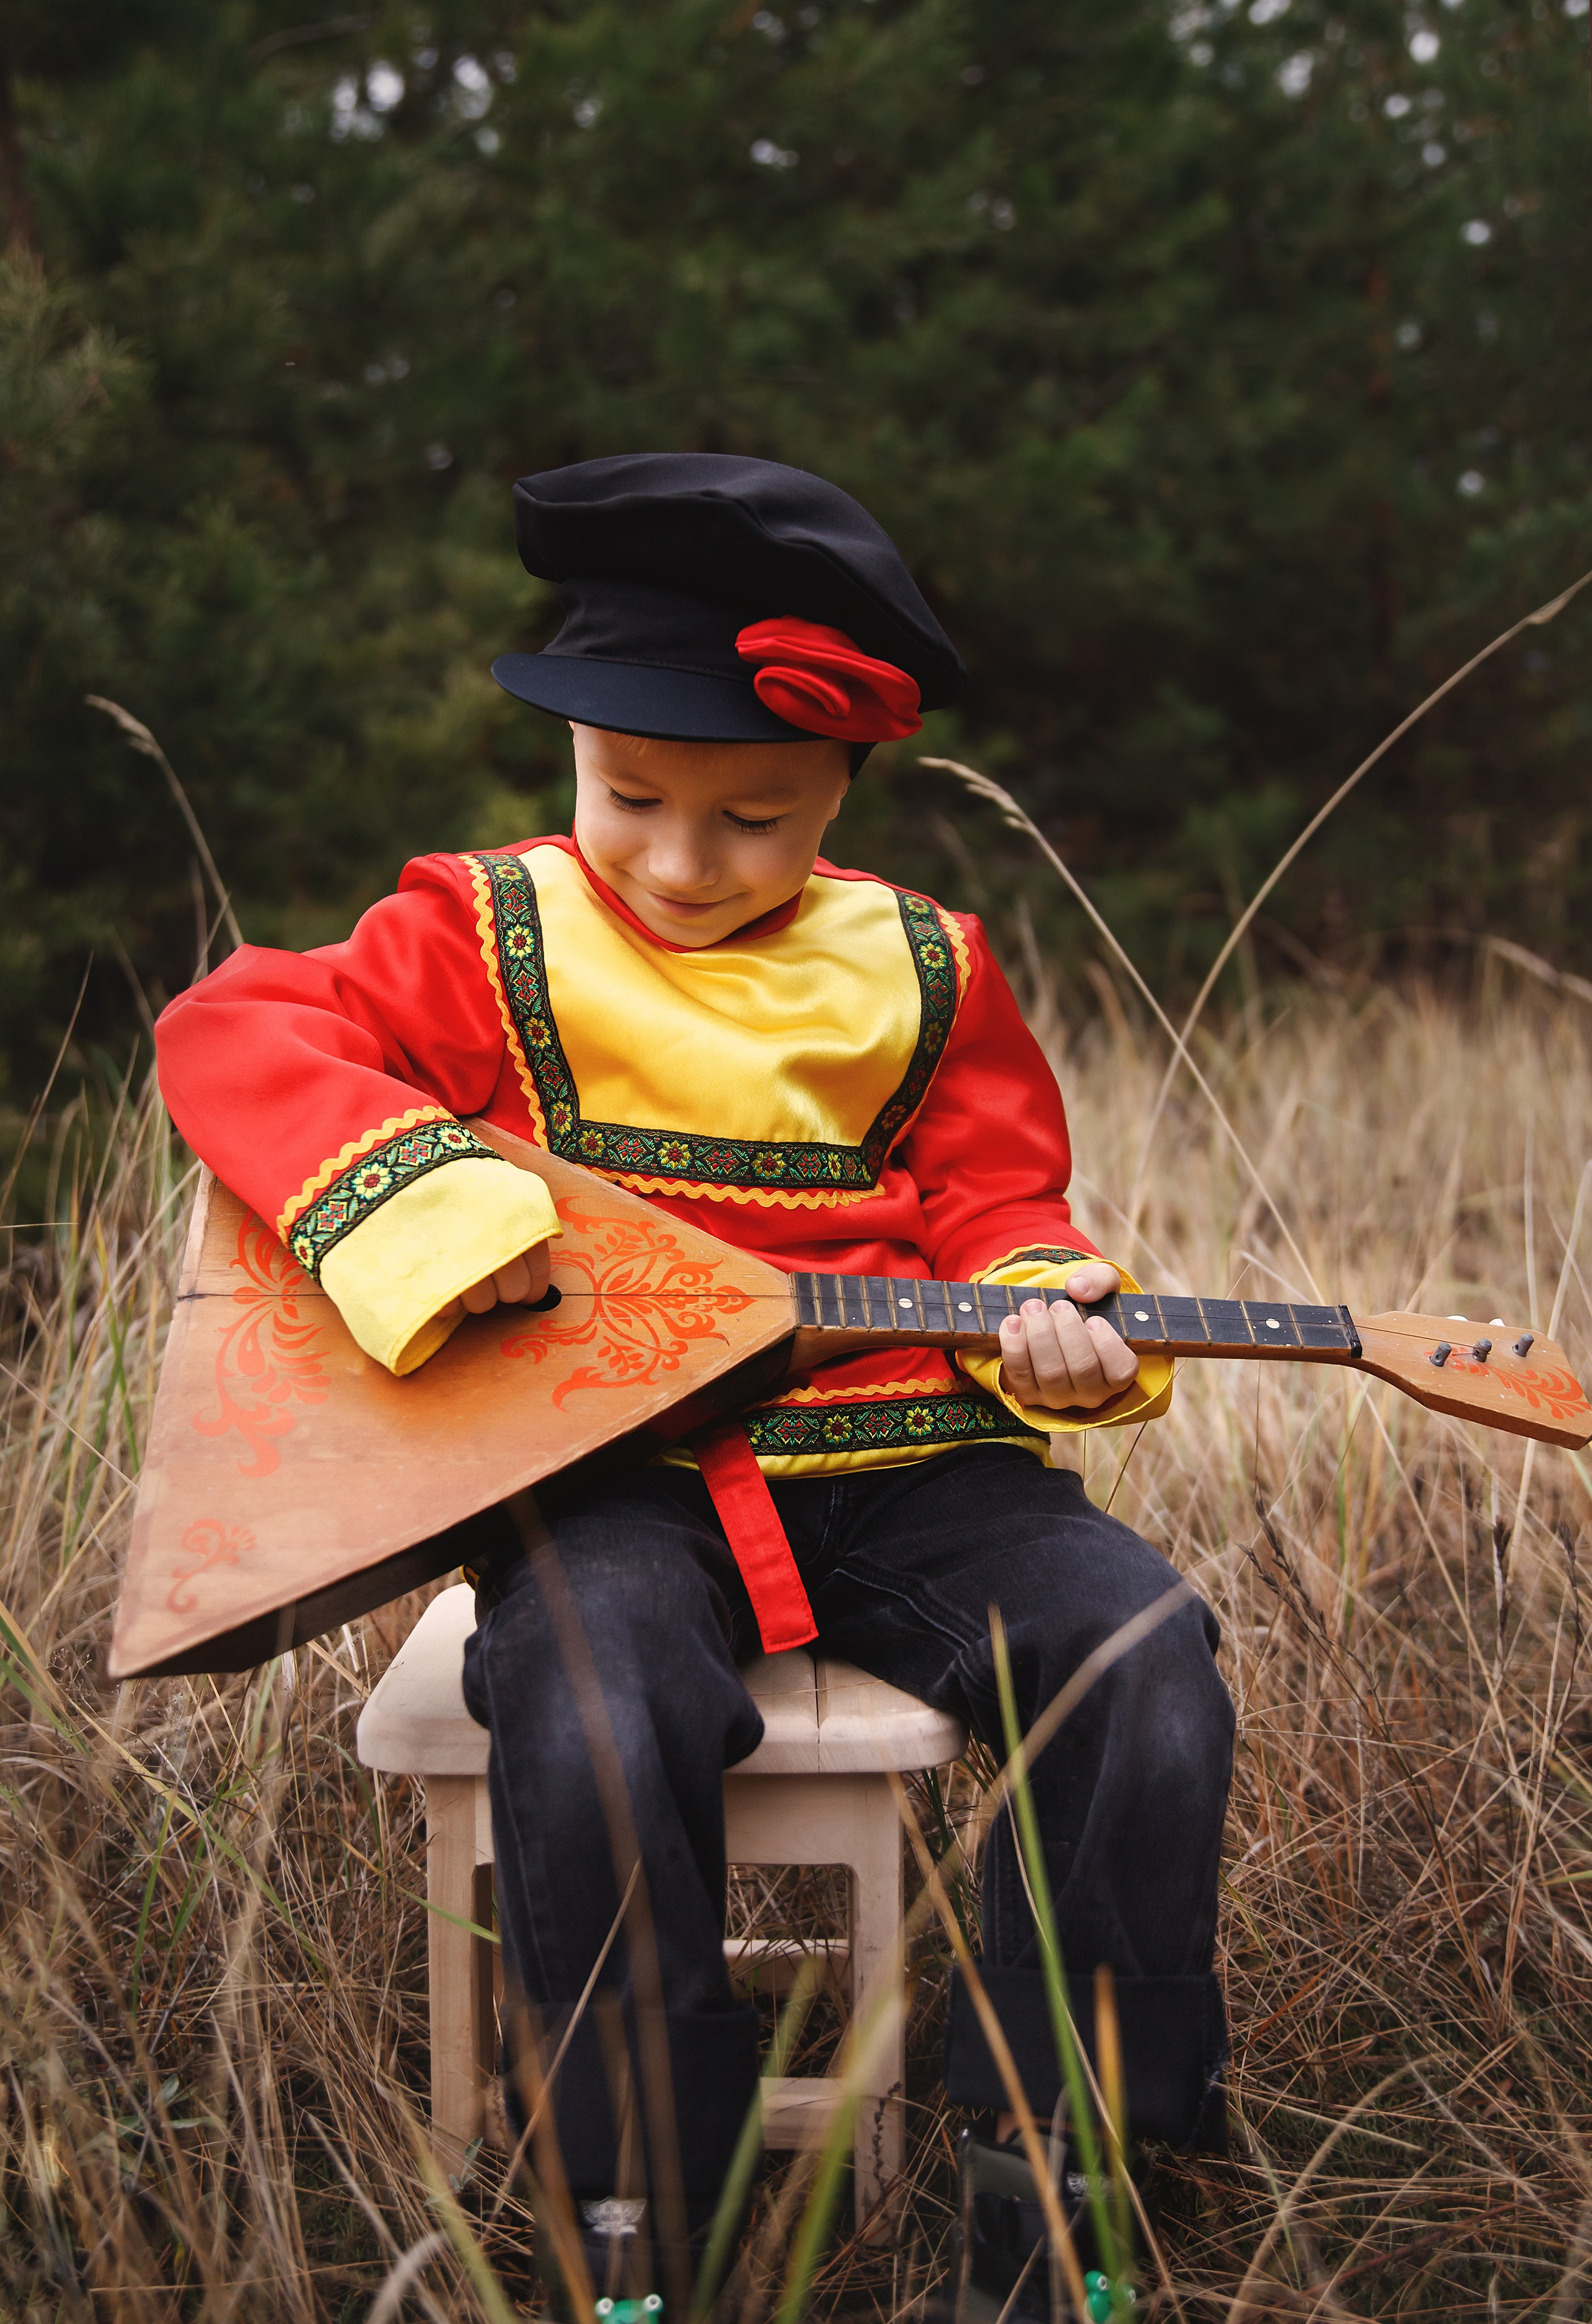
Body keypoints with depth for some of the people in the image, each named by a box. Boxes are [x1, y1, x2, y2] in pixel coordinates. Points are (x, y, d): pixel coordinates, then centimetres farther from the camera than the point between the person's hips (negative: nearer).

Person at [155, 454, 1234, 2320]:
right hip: (613, 1469, -3)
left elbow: (996, 1207, 17)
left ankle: (1054, 2159, -3)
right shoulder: (491, 940, 5)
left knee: (1143, 1658, -20)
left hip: (901, 1464, 3)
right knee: (589, 1720, -34)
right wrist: (410, 1193, -21)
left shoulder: (914, 973, 13)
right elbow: (233, 1033, -4)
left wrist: (1049, 1320, -7)